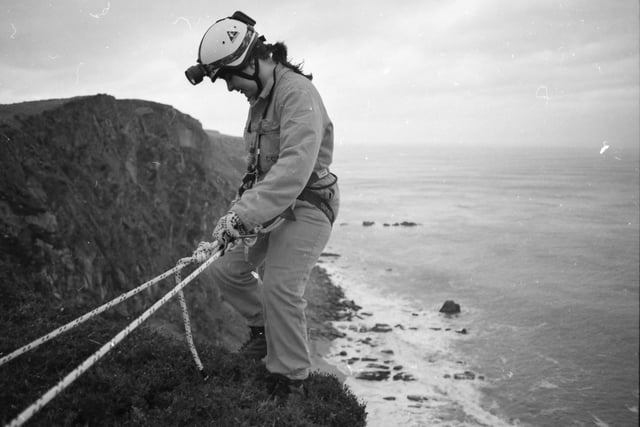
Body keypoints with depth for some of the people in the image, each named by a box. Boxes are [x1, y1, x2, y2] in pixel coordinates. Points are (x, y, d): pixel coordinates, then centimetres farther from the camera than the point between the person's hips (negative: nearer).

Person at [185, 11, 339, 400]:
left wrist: (243, 216, -35)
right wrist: (241, 207, 9)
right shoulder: (261, 98, 12)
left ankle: (292, 381, -2)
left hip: (307, 205, -9)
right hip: (273, 205, 9)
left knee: (280, 286, -19)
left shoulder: (297, 91, -20)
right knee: (227, 269, 8)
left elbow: (295, 167, -32)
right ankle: (264, 326, 30)